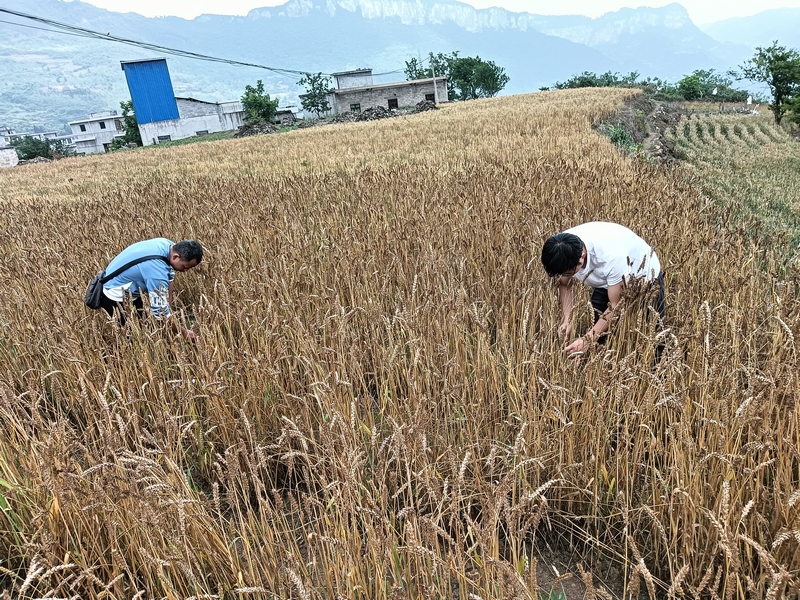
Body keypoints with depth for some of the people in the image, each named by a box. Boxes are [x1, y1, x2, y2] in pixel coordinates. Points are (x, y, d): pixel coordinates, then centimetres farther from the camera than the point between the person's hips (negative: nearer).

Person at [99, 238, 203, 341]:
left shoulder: (169, 245, -13)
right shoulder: (157, 270, -39)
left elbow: (169, 278, 3)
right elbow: (160, 311, -31)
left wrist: (169, 308, 0)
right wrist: (184, 332, -21)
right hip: (115, 296, -9)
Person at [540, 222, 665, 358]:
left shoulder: (611, 256, -42)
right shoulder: (560, 251, -28)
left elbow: (616, 306, -32)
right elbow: (565, 286, -10)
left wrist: (587, 340, -37)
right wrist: (567, 320, -26)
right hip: (605, 282, 5)